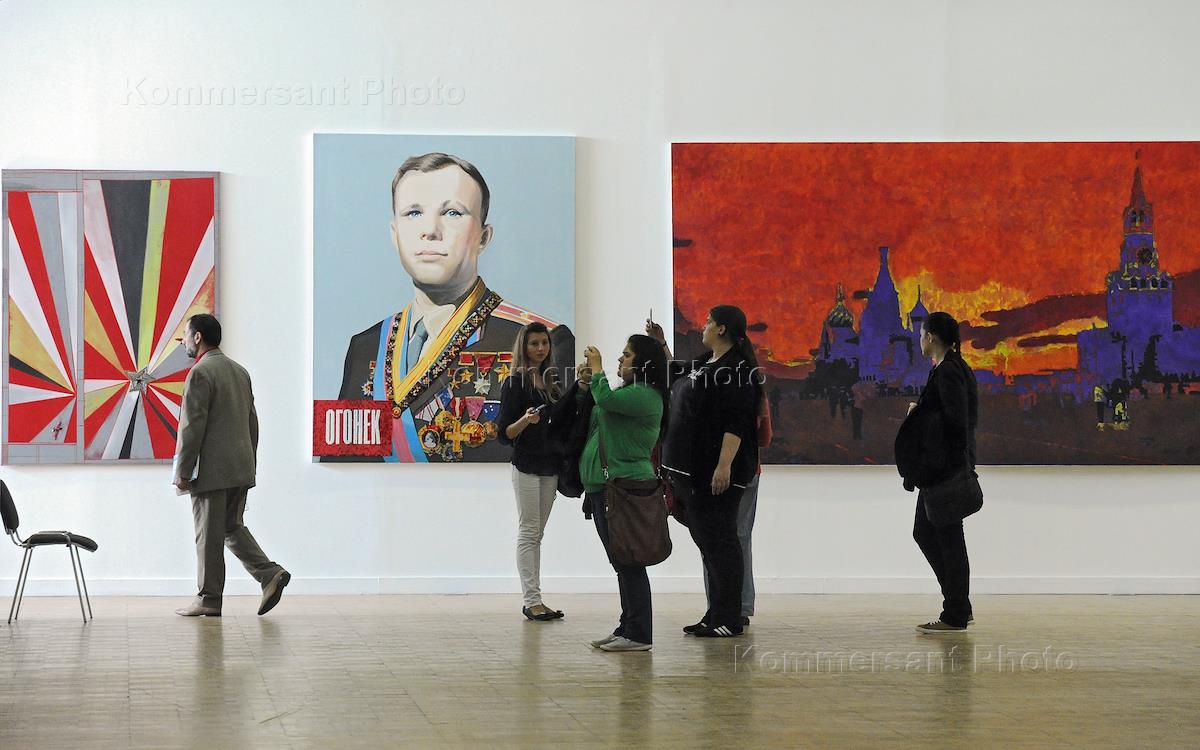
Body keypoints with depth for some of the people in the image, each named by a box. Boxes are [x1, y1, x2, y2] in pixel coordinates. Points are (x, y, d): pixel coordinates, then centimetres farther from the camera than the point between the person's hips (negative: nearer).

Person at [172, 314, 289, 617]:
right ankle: (270, 573, 0)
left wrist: (183, 472, -12)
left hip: (212, 469, -8)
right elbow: (252, 422, 17)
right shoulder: (240, 371, 14)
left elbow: (192, 427, -16)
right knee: (233, 527, 16)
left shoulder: (200, 373, -12)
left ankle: (209, 599, 5)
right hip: (241, 467, 8)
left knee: (209, 535, -1)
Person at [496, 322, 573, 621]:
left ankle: (534, 600, 8)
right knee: (528, 533, -6)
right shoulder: (515, 383, -7)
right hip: (527, 466, -6)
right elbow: (504, 434, -9)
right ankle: (532, 601, -6)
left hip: (550, 465, 6)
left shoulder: (551, 380, 12)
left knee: (536, 534, 7)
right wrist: (525, 420, -29)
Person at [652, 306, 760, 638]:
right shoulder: (704, 364, 16)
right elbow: (675, 372, 38)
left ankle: (729, 620, -2)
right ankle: (716, 615, 19)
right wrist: (660, 345, 28)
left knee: (719, 542, -6)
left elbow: (735, 423, -21)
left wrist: (724, 466, -27)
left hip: (714, 475, -10)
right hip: (690, 470, 10)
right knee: (705, 540, 12)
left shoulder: (736, 370, -14)